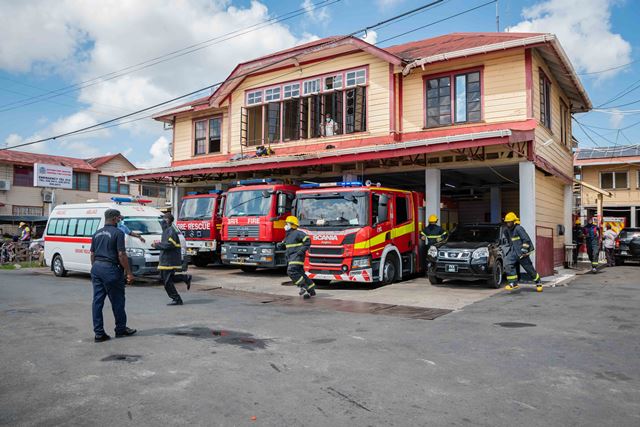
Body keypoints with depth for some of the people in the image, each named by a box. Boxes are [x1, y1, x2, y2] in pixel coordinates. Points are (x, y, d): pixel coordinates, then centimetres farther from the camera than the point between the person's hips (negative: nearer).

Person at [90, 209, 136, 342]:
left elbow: (92, 254, 15)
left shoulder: (97, 234, 12)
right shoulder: (118, 233, -10)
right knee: (117, 300, 6)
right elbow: (121, 255, -14)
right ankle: (121, 329, 18)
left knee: (97, 300, 7)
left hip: (96, 267, 7)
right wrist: (129, 272, -8)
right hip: (110, 268, -7)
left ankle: (99, 333, 9)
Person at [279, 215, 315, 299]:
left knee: (291, 271, -22)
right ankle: (311, 290, 17)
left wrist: (302, 250, -20)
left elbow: (307, 241, -13)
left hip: (297, 256, -9)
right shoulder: (288, 235, 18)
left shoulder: (297, 233, -9)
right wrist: (281, 245, 9)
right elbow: (285, 243, 31)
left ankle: (303, 286, -13)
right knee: (300, 273, 9)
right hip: (291, 257, 9)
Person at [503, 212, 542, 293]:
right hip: (513, 251, 7)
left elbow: (526, 239, -16)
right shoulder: (508, 230, 11)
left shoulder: (519, 228, -14)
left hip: (521, 253, -7)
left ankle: (538, 283, 26)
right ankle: (514, 283, -13)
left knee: (529, 268, 4)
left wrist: (524, 250, -19)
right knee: (507, 264, -15)